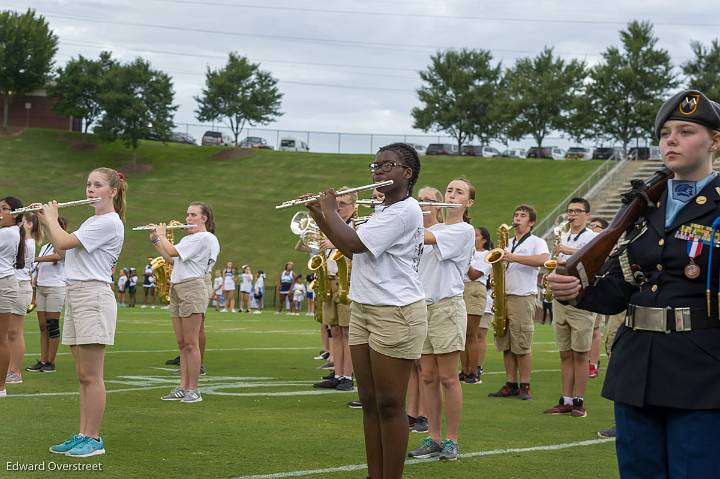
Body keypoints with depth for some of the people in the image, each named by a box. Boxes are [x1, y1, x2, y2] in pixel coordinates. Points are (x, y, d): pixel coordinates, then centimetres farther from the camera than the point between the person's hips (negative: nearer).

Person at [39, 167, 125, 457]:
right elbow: (60, 247, 22)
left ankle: (93, 439, -2)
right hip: (74, 295, 10)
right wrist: (44, 221, 12)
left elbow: (64, 243, -18)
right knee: (83, 376, 10)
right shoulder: (91, 222, 18)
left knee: (91, 376, -7)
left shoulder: (109, 223, -12)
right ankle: (82, 435, 13)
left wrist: (52, 217, -1)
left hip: (93, 295, -10)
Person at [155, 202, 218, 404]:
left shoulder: (204, 238, -10)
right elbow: (169, 259, 22)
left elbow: (172, 252, -15)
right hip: (176, 289, 10)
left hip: (192, 288, -10)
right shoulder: (187, 239, 22)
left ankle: (193, 390, -6)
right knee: (182, 344, 8)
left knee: (191, 343, -8)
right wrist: (155, 240, 14)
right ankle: (183, 387, 11)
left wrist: (162, 234, 1)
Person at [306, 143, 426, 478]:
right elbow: (350, 250, 21)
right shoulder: (382, 211, 18)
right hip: (363, 310, 10)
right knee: (369, 402, 9)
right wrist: (319, 216, 12)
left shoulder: (405, 210, -14)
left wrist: (330, 209, -6)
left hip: (395, 313, -10)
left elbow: (353, 243, -22)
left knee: (389, 405, -4)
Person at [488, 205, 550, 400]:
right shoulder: (508, 243, 22)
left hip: (523, 298, -7)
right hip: (503, 297, 7)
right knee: (505, 345, 6)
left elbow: (544, 260, -20)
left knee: (522, 346, -7)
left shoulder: (536, 242, 1)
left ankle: (525, 386, -1)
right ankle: (511, 385, 12)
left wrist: (514, 258, -22)